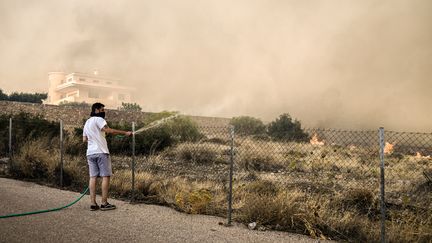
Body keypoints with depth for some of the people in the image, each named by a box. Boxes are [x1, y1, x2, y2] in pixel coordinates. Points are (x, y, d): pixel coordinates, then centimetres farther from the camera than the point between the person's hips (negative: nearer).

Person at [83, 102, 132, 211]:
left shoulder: (87, 122, 21)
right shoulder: (98, 119, -6)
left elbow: (84, 139, 22)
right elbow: (109, 130, -20)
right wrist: (125, 133, -19)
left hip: (90, 153, 8)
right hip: (101, 152, -8)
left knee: (93, 177, 5)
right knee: (106, 176, -4)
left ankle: (93, 203, 3)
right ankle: (104, 203, -4)